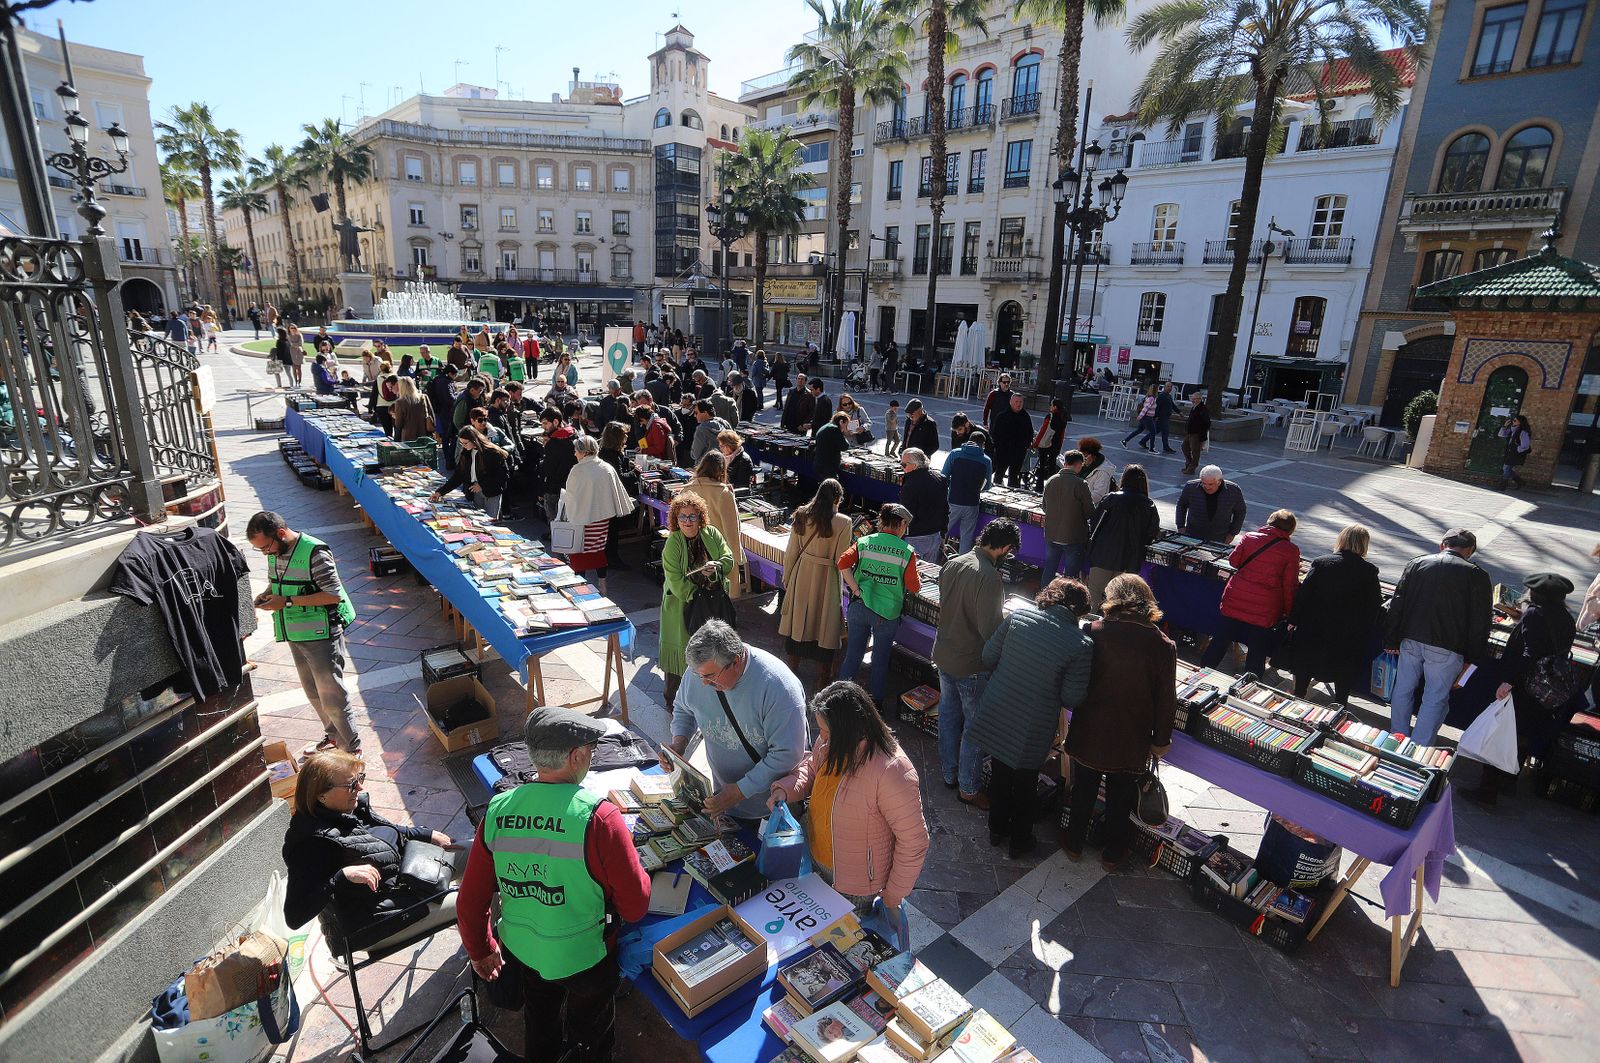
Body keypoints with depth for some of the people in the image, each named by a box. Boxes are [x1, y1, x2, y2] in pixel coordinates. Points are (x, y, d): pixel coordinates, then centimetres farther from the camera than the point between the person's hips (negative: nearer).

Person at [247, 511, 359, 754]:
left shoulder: (315, 553, -21)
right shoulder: (275, 552, 4)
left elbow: (333, 595, -23)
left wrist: (287, 602, -24)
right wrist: (267, 594, 0)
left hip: (321, 635, -8)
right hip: (296, 635, 8)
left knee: (331, 693, -2)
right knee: (312, 691, 20)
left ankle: (352, 748, 10)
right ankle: (333, 735, 38)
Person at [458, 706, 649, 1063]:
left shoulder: (497, 810, -17)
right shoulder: (597, 816, -31)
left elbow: (470, 900, -5)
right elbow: (636, 906, -23)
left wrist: (480, 951, 14)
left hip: (520, 950, 4)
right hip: (584, 956, -4)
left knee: (539, 1021, 35)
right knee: (591, 1031, 29)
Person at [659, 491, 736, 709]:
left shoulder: (711, 534, -1)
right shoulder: (672, 543, -13)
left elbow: (729, 559, -1)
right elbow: (675, 579, -16)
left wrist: (716, 567, -22)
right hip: (682, 605, -4)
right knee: (682, 650, 3)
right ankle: (675, 701, 18)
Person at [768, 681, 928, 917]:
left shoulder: (892, 773, -37)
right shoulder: (830, 743, -16)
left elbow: (913, 841, -26)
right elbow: (812, 766, 7)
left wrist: (893, 895, -14)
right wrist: (786, 788, -13)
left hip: (856, 882, -6)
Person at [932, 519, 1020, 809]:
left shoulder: (952, 563, -2)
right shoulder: (990, 578, -27)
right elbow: (990, 630, -27)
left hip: (944, 654, 8)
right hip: (972, 665, -8)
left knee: (948, 715, 21)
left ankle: (949, 774, 38)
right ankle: (968, 788, 22)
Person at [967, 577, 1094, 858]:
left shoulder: (1019, 616, -12)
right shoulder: (1081, 645, -20)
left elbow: (988, 658, -4)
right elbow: (1072, 698, -14)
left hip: (995, 716, 3)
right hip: (1032, 729, -3)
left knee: (1000, 775, 25)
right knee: (1024, 787, 21)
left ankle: (997, 829, 45)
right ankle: (1020, 841, 41)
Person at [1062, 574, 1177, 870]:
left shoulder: (1094, 632, -17)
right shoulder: (1162, 646, -16)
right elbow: (1166, 701, -9)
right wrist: (1161, 740, 5)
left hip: (1089, 733, 0)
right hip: (1131, 741, 0)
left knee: (1084, 790, 21)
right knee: (1121, 796, 21)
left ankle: (1074, 844, 38)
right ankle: (1112, 854, 37)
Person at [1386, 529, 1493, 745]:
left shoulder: (1416, 563, 4)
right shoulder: (1477, 575, -3)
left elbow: (1397, 604, 4)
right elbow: (1480, 623, -3)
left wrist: (1391, 640, 9)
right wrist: (1473, 658, 4)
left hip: (1410, 640, 3)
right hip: (1446, 647, -3)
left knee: (1403, 689, 16)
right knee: (1435, 698, 7)